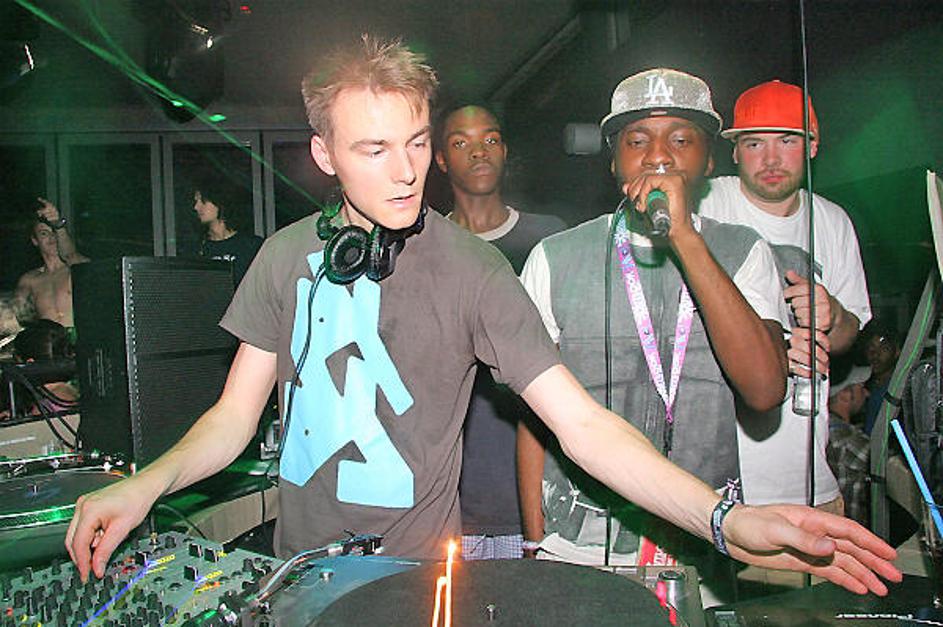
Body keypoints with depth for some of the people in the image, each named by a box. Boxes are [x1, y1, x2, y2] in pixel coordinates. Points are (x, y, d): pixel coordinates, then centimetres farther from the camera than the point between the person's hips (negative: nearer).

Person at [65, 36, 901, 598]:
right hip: (298, 569, 3)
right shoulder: (288, 257, -3)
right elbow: (234, 417, 1)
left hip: (420, 574, -3)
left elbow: (581, 422, -18)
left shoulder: (470, 268, -14)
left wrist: (726, 520, -29)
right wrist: (145, 486, -16)